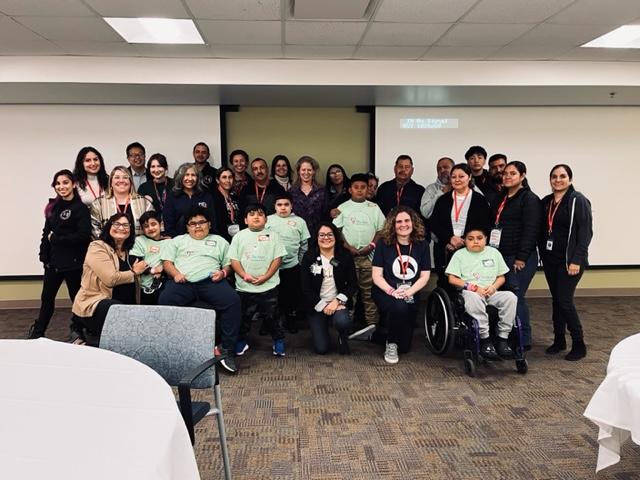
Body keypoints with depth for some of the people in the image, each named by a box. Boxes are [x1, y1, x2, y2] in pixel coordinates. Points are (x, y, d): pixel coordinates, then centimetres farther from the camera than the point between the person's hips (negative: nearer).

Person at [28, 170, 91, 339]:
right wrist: (45, 257, -1)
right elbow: (46, 233, 8)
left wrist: (56, 238, -13)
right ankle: (38, 332, 33)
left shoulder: (80, 208, -10)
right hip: (54, 260, 6)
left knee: (77, 297, 7)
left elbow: (83, 236, -20)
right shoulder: (53, 207, 10)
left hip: (73, 262, -6)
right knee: (47, 297, 17)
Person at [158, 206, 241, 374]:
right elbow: (167, 261, 17)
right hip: (182, 282, 0)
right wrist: (175, 274, -4)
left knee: (233, 300, -29)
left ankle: (227, 350, -23)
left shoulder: (219, 241, 28)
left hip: (210, 281, 0)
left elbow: (229, 263, 21)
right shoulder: (178, 241, 28)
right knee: (164, 301, -32)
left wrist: (223, 272, -2)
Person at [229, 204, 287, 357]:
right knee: (243, 317, 12)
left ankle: (279, 341, 25)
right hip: (245, 287, 1)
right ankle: (241, 342, 29)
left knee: (272, 316, 9)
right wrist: (245, 275, -13)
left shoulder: (272, 235, 4)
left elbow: (277, 258, -2)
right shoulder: (239, 236, 5)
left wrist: (266, 277, -13)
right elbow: (234, 259, 1)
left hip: (269, 286, -1)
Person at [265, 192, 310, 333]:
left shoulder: (299, 221, 3)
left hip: (292, 266, 0)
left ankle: (291, 320, 27)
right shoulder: (268, 220, 2)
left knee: (292, 294, 10)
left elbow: (304, 245, 6)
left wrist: (301, 262, 4)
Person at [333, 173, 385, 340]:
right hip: (348, 255, -1)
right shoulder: (343, 208, 6)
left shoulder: (374, 208, 10)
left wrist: (372, 246, -7)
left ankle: (372, 323, 1)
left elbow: (381, 229, 8)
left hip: (369, 255, 1)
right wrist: (349, 248, -9)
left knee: (369, 290, 0)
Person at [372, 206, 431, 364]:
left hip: (411, 296, 3)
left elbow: (424, 276, -3)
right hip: (385, 292, -3)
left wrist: (408, 292, -19)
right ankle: (390, 344, -13)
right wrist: (392, 291, -25)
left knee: (404, 346, 3)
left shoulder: (422, 244, -1)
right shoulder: (383, 243, -7)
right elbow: (376, 276, -9)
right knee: (399, 306, -39)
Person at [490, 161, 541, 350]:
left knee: (516, 297, -7)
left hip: (520, 258, -7)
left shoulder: (529, 199, -6)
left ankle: (523, 340, 6)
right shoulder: (501, 198, 18)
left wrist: (522, 257, -18)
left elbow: (531, 230, -13)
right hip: (501, 255, 7)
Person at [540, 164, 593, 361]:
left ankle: (579, 345, 5)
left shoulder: (578, 200, -8)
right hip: (550, 259, 6)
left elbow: (586, 232, -12)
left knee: (565, 300, -9)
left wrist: (577, 260, -18)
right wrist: (542, 254, 7)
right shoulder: (546, 202, 10)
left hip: (569, 260, -6)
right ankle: (559, 340, 21)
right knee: (556, 300, 11)